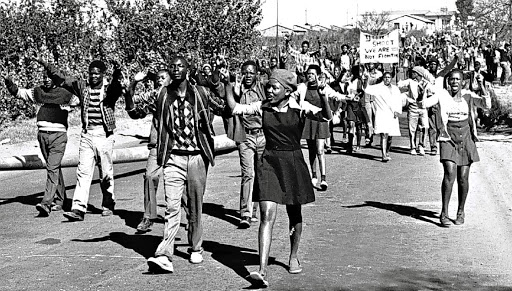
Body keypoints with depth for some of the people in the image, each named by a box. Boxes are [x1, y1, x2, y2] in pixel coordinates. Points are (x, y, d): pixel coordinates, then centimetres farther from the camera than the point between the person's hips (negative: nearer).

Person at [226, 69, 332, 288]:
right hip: (269, 162, 0)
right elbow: (235, 109, 3)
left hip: (293, 162, 0)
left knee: (294, 213, 15)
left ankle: (293, 256, 39)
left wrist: (323, 97, -34)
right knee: (267, 214, -13)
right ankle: (263, 271, -18)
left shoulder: (300, 107, -6)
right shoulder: (262, 107, 1)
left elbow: (326, 116, -17)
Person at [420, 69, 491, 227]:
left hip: (466, 140, 2)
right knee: (450, 175, -16)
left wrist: (482, 85, -13)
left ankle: (461, 212, 21)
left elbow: (487, 104, -7)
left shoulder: (468, 96, 4)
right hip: (448, 140, -2)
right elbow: (424, 104, -10)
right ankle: (444, 213, -8)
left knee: (463, 178, 3)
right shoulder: (442, 95, 1)